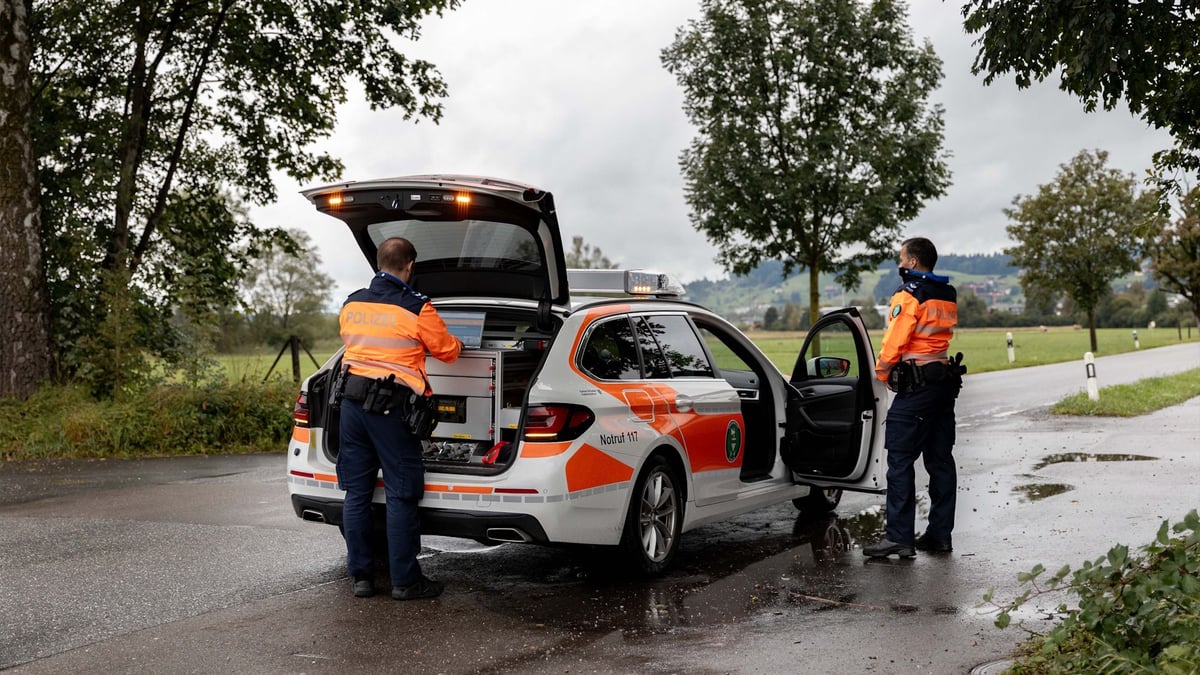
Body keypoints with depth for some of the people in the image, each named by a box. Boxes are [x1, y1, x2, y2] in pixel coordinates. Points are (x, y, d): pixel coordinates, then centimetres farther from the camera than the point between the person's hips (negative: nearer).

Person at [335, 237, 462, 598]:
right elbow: (446, 350, 2)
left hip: (352, 401, 6)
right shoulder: (417, 308, -9)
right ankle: (405, 580, 6)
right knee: (401, 495, 1)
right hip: (391, 406, -6)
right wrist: (457, 344, 25)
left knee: (356, 491, 11)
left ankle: (360, 575, 16)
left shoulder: (351, 304, 8)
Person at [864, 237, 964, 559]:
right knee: (940, 460, 11)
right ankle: (940, 534, 15)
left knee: (900, 461, -7)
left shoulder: (909, 294, -11)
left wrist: (881, 372, 1)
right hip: (945, 381, 9)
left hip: (915, 386, -9)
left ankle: (899, 537, -9)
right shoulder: (948, 296, 15)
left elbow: (894, 342, -14)